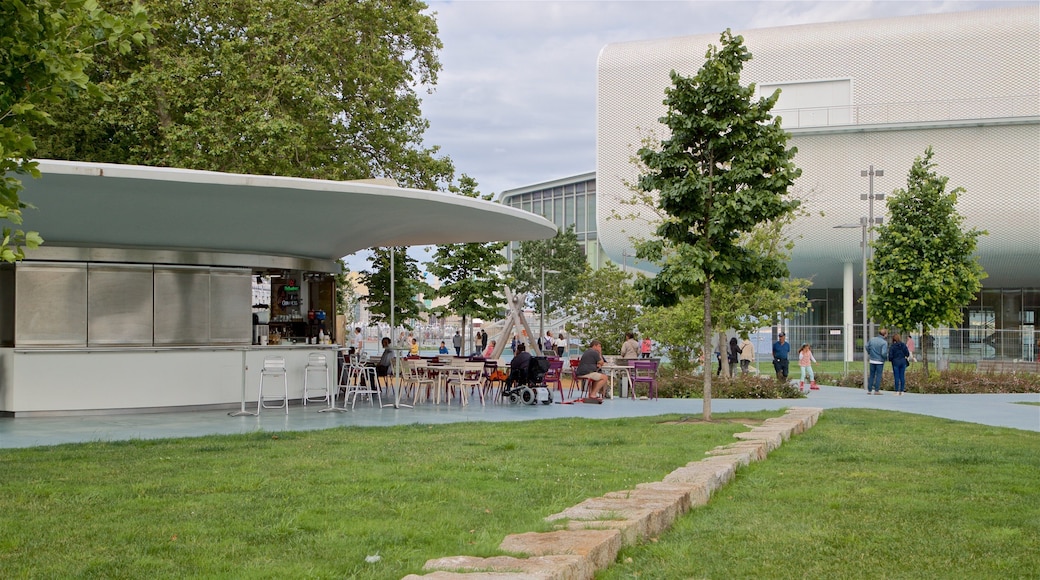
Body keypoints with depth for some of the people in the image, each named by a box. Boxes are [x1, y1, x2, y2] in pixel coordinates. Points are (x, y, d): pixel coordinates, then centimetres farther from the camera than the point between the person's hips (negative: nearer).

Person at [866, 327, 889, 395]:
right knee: (878, 375, 4)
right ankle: (876, 390, 4)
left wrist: (869, 354, 29)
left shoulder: (872, 339, 0)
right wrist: (886, 356, 0)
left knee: (872, 375, 13)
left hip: (872, 361, 5)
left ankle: (869, 390, 16)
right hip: (880, 361, -5)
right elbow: (883, 353, -22)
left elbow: (867, 347, 13)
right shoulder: (884, 342, -16)